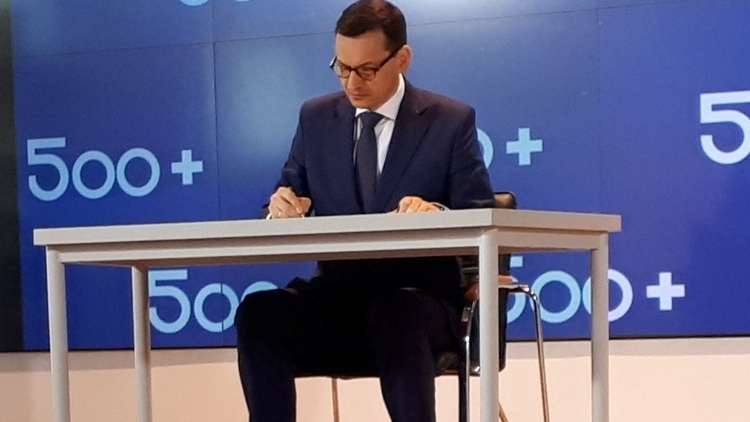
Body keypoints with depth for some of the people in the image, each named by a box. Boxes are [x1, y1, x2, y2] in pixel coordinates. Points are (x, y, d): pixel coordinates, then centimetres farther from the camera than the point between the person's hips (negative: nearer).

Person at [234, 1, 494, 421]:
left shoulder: (452, 121, 1)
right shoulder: (316, 117, 11)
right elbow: (290, 198, 13)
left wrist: (435, 213, -26)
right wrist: (283, 205, -13)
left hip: (420, 299, -3)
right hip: (336, 296, 3)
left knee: (394, 314, -39)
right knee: (258, 311, -28)